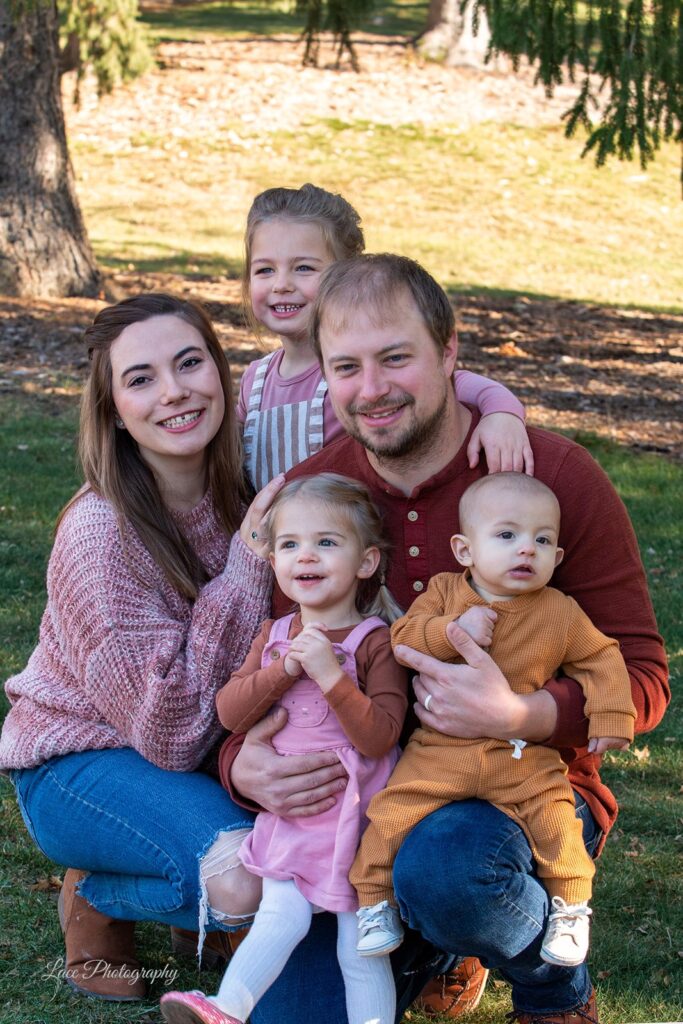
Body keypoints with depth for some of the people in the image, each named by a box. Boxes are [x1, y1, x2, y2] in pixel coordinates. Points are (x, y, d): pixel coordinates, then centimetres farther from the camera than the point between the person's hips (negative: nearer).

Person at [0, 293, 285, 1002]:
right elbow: (170, 734, -26)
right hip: (78, 763, -6)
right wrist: (245, 569, -28)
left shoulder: (240, 487, -11)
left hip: (204, 745, 6)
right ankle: (97, 898, 1)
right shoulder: (99, 535, -27)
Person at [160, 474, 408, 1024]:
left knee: (360, 949, 1)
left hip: (354, 813, -4)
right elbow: (230, 712, -1)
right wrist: (284, 669, -15)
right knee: (280, 919, -7)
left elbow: (379, 737, -18)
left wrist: (330, 674, -27)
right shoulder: (275, 636, 8)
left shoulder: (375, 641, -10)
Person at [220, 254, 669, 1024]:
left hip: (527, 787, -3)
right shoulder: (305, 497, -1)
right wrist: (243, 767, -17)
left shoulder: (556, 476, -11)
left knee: (440, 866, -36)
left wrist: (516, 717, -30)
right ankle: (433, 951, 21)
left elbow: (640, 680, -10)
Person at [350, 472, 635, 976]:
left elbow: (602, 659, 10)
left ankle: (570, 908, 11)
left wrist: (609, 716, 0)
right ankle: (376, 900, 9)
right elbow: (403, 637, -8)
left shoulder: (561, 613, 0)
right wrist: (452, 630, -23)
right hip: (439, 751, 0)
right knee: (393, 814, -11)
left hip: (524, 757, 0)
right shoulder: (444, 592, 0)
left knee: (555, 821, -13)